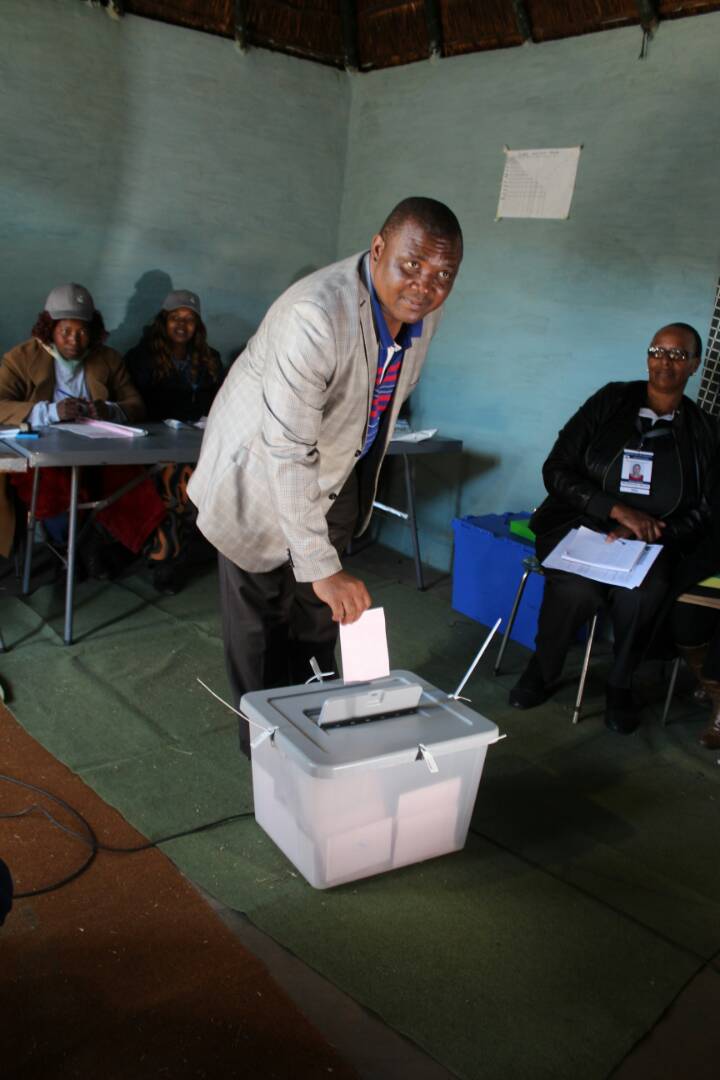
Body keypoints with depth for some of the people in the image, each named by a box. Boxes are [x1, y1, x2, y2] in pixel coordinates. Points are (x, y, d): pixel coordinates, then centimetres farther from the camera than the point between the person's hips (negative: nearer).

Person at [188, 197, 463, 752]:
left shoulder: (424, 311, -10)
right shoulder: (315, 315, -36)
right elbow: (286, 451, -38)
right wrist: (322, 567, -38)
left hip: (337, 471, 7)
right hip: (262, 473, -6)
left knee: (319, 615, 17)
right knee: (260, 625, 5)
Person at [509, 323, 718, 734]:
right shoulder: (612, 401, 2)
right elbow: (556, 470, -3)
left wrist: (646, 532, -14)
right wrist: (618, 510, -16)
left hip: (651, 542, 1)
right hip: (581, 523, -1)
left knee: (642, 593, -33)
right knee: (576, 587, -32)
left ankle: (621, 686, -3)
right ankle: (542, 670, -2)